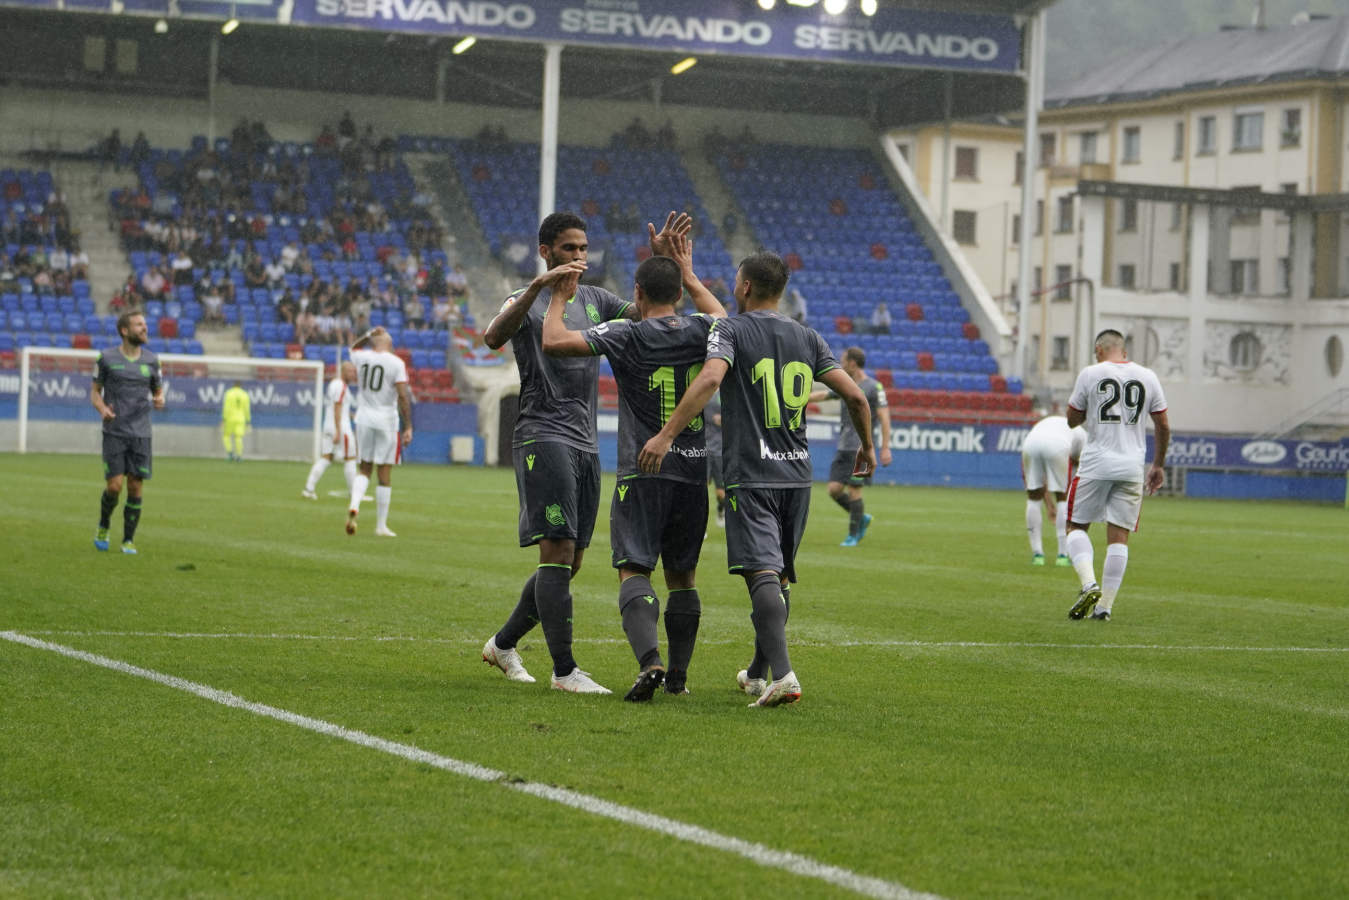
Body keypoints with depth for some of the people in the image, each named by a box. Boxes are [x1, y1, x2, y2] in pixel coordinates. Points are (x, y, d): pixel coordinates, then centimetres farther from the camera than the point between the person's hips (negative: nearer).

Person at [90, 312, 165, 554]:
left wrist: (160, 400, -8)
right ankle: (103, 526, 18)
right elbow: (94, 391, 7)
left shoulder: (151, 360, 7)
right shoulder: (107, 358, -1)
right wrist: (103, 409, -14)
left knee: (136, 487, -3)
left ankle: (129, 540, 10)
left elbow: (158, 391, 17)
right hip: (114, 433, -2)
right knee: (115, 485, -10)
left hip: (140, 434, 2)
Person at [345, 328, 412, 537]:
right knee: (384, 475, 3)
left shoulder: (362, 358, 3)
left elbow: (354, 348, 30)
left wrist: (369, 335, 16)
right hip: (386, 419, -3)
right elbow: (403, 397, -13)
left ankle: (354, 504, -12)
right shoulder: (396, 363, -7)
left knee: (364, 469, 16)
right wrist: (408, 427, -10)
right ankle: (381, 526, 7)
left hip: (364, 418, 3)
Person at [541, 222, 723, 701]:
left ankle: (649, 660, -28)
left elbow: (553, 341, -14)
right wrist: (688, 273, 37)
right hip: (694, 472, 4)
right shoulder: (700, 331, 3)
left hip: (643, 473, -4)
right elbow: (720, 316, 29)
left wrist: (559, 294, 3)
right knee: (682, 575, 14)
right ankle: (678, 675, 16)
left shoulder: (627, 335, -10)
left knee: (634, 570, -7)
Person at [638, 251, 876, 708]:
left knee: (763, 572, -14)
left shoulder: (730, 330, -3)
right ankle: (758, 673, 29)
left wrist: (666, 435, -24)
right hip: (797, 474, 5)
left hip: (750, 477, -5)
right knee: (779, 574, 17)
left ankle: (783, 675, -30)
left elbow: (710, 378, -22)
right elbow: (855, 396, 7)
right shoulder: (808, 338, 11)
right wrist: (867, 447, 24)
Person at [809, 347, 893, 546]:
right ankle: (862, 518, 19)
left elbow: (884, 417, -10)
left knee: (854, 491, -7)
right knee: (834, 489, 0)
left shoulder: (874, 387, -7)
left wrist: (885, 448, -15)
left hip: (861, 448, -7)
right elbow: (822, 395, 26)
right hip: (844, 448, 7)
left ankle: (853, 535, 4)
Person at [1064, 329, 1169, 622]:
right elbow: (1163, 426, 10)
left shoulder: (1090, 374, -2)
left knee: (1076, 525, 10)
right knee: (1118, 536, 4)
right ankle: (1105, 605, 1)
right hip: (1132, 466, 3)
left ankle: (1089, 584, -12)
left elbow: (1072, 420, 6)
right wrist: (1158, 465, 20)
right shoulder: (1147, 377, 7)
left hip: (1096, 465, -3)